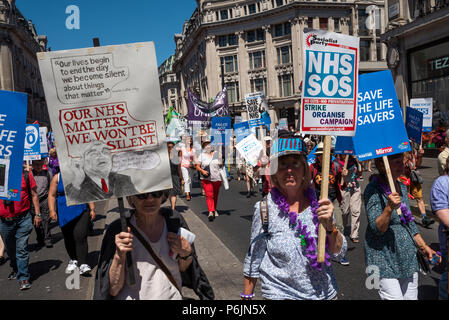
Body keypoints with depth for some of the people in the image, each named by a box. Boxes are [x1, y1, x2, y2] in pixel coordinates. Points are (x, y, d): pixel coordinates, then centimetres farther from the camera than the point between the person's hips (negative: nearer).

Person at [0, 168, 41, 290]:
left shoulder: (26, 175, 1)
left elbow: (34, 195, 5)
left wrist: (37, 214, 3)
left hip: (23, 219, -2)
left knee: (22, 249, -4)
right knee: (10, 248, 18)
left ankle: (23, 277, 4)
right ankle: (15, 269, 41)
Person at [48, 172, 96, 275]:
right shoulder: (57, 178, 5)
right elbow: (51, 195, 3)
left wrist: (92, 209, 3)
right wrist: (52, 210, -7)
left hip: (82, 212, -1)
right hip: (64, 214, 2)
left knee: (80, 237, -12)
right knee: (69, 238, 11)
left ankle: (83, 264, -10)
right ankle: (73, 260, 31)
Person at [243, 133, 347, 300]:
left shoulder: (318, 203, -7)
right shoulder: (265, 208, -12)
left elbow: (339, 252, -5)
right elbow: (253, 260, -4)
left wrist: (329, 224, -22)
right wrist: (246, 297, 0)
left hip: (325, 292, 3)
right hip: (280, 294, -3)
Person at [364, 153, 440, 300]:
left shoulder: (402, 187, 7)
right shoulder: (373, 190, -16)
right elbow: (377, 229, -22)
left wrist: (423, 246, 13)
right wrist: (389, 208, -36)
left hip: (408, 258, 7)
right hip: (385, 262, -7)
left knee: (411, 296, 13)